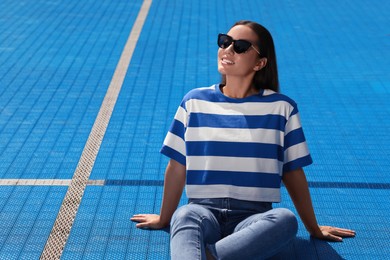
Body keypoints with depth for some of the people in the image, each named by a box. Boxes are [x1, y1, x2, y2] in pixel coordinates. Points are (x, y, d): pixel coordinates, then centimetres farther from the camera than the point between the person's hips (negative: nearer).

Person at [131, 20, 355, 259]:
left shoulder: (281, 108, 7)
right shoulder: (195, 101, 10)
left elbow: (293, 173, 11)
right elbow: (177, 167, 14)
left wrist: (314, 228, 15)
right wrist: (164, 219, 20)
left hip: (254, 217, 0)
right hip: (203, 209, 0)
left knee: (286, 219, -36)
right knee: (186, 216, -37)